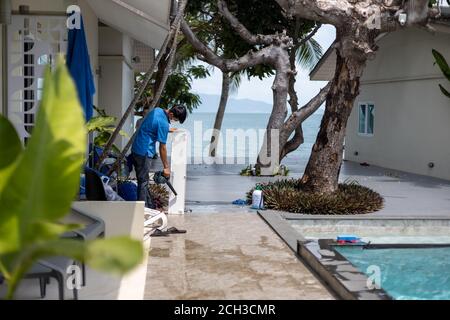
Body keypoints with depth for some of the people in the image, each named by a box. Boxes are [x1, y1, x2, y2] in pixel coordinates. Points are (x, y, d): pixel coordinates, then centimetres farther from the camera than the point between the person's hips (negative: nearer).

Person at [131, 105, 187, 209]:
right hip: (144, 153, -10)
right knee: (143, 182, -3)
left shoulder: (157, 110, 4)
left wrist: (167, 130, 36)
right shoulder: (164, 123, -21)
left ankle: (150, 206, 25)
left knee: (143, 180, 15)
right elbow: (162, 147, -16)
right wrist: (166, 167, -8)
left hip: (136, 149, 10)